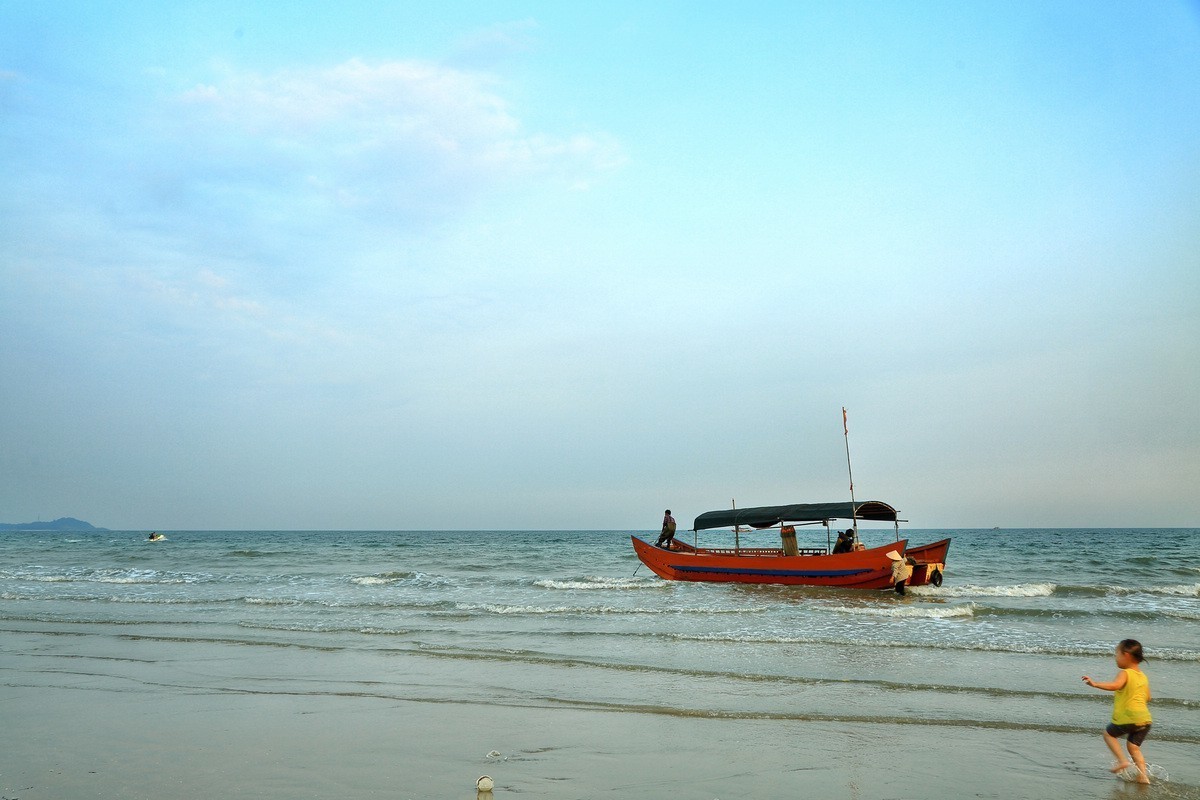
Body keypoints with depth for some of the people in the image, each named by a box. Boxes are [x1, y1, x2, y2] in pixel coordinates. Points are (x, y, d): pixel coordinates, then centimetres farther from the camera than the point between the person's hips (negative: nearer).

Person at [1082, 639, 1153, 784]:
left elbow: (1114, 685, -31)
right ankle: (1143, 776, 7)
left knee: (1109, 733, 15)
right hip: (1145, 719, 7)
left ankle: (1122, 760, 3)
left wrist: (1095, 684, -35)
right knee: (1134, 747, 16)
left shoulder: (1124, 673, -10)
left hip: (1128, 718, -7)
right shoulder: (1143, 677, 14)